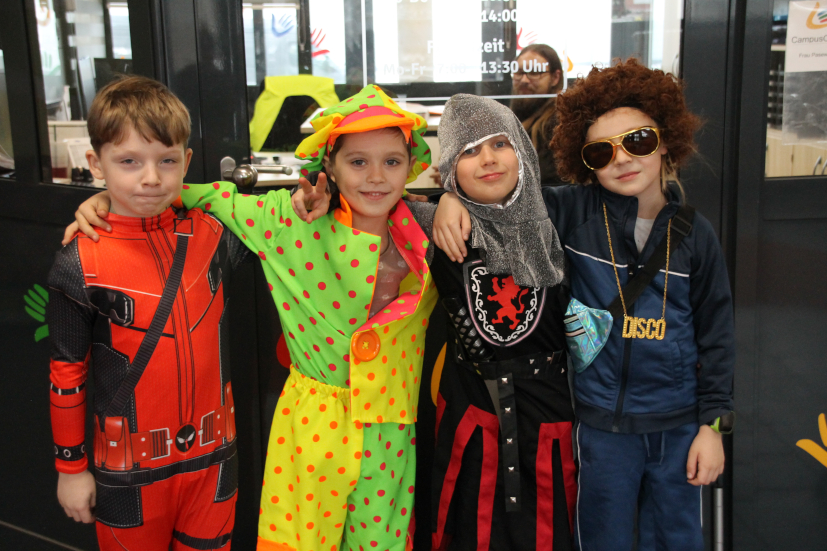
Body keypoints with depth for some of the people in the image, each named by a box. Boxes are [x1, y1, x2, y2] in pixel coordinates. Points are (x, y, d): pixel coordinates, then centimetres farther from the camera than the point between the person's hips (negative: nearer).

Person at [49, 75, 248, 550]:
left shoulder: (211, 236, -5)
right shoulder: (82, 264, -12)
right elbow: (67, 373, -5)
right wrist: (70, 467, 2)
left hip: (212, 456, 3)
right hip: (130, 470, -3)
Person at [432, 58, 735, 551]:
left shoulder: (694, 233, -1)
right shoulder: (572, 212, -7)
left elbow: (715, 334, 4)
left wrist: (713, 422, 2)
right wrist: (455, 194, -24)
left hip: (677, 426, 2)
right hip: (600, 424, -2)